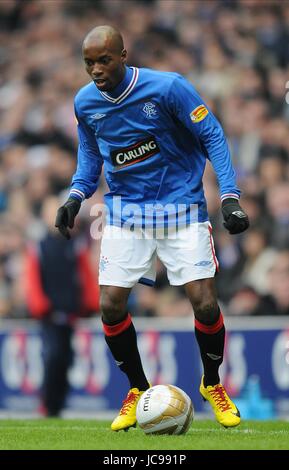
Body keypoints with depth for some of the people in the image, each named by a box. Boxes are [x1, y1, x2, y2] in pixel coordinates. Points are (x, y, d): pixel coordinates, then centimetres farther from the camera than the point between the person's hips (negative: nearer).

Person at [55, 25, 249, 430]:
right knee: (111, 306, -8)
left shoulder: (168, 88, -17)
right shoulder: (85, 102, -3)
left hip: (181, 207, -3)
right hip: (126, 212, 3)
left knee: (205, 304, -12)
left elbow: (212, 135, -10)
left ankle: (212, 384, 17)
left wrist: (229, 196, -17)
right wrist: (77, 196, 0)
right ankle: (138, 391, 15)